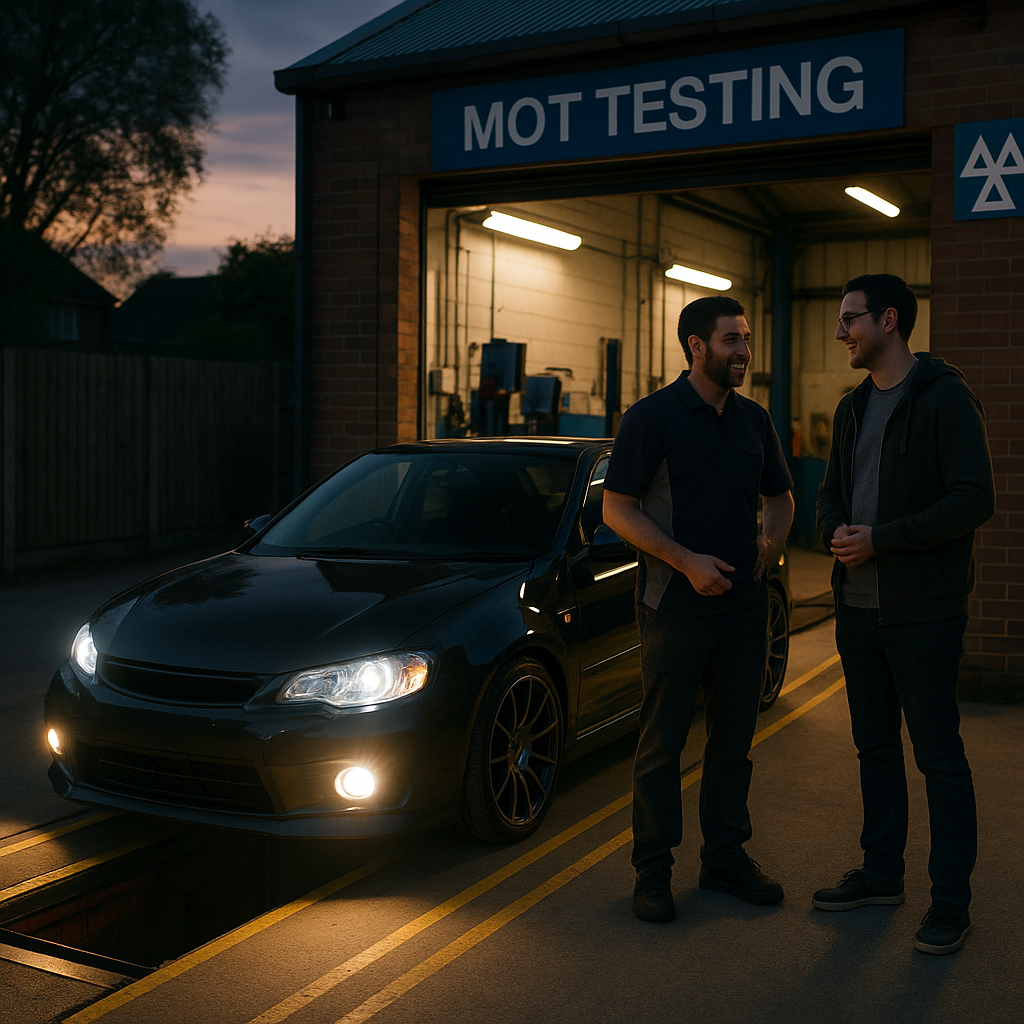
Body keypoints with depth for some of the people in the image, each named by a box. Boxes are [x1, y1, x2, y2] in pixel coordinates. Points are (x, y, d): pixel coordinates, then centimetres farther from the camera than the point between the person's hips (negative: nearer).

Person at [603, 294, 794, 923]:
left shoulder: (754, 419, 10)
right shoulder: (652, 417, -6)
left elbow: (781, 496, 22)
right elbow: (617, 508, -9)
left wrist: (772, 540, 0)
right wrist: (688, 562, -16)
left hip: (745, 602, 6)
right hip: (677, 604, -5)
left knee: (735, 735, 13)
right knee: (663, 740, 2)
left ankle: (726, 856, 27)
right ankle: (653, 870, 14)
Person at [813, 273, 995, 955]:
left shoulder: (945, 397, -10)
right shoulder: (853, 409, 14)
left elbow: (975, 500, -17)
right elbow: (831, 493, 19)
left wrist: (882, 539, -20)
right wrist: (835, 531, -5)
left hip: (924, 612, -7)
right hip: (859, 608, 7)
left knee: (939, 755, 1)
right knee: (875, 746, 16)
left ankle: (952, 900, 12)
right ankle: (882, 873, 30)